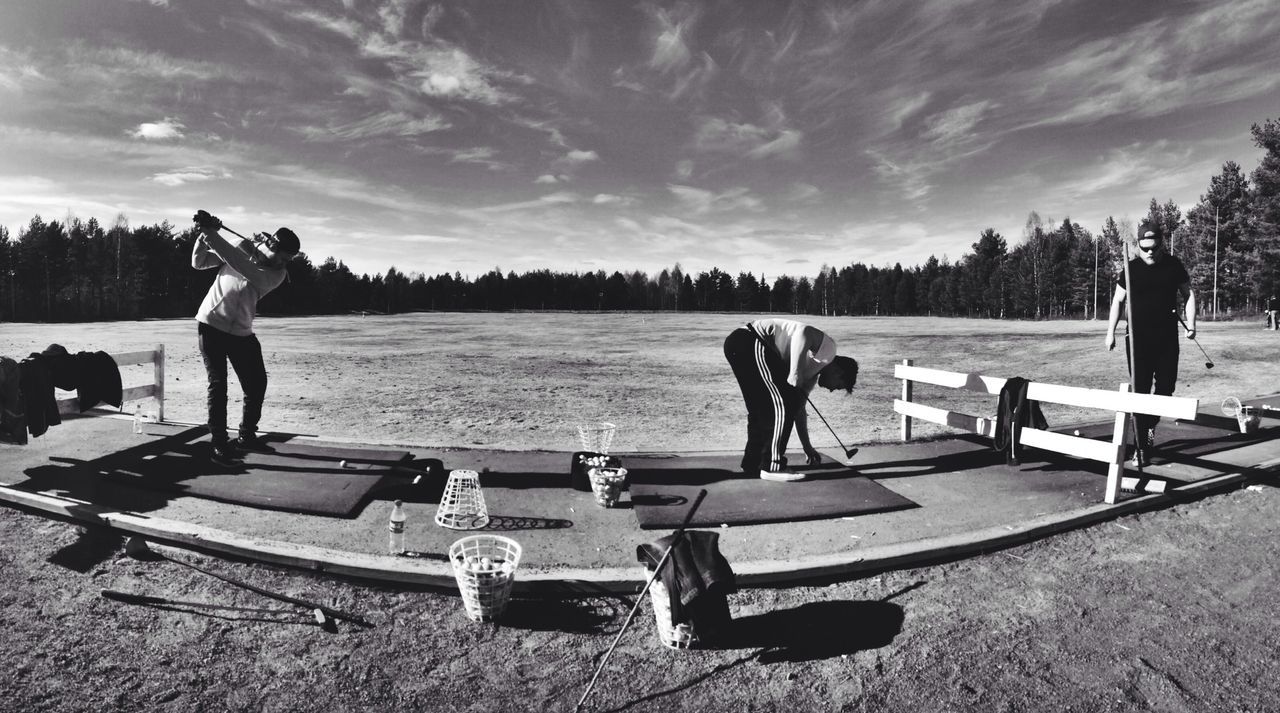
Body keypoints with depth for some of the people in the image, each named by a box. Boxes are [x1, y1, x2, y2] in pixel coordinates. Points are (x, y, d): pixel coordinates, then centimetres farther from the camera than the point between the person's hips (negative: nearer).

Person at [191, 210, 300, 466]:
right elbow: (198, 263, -3)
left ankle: (246, 436, 22)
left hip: (242, 332, 2)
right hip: (211, 323, -2)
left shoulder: (277, 274, -10)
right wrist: (203, 236, -22)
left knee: (257, 384, 4)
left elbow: (245, 270, -29)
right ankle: (219, 444, -3)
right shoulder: (241, 246, -5)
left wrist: (212, 235, -34)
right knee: (218, 384, -7)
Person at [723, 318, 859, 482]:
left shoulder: (812, 373, 25)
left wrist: (808, 448, 34)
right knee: (783, 404, -8)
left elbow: (799, 409, 30)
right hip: (751, 341, -10)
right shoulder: (829, 347, 1)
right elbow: (803, 332, -20)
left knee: (762, 409, 17)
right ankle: (773, 467, -3)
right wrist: (795, 374, -22)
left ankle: (752, 464, 25)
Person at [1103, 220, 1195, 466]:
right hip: (1138, 338, -2)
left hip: (1167, 337, 2)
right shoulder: (1131, 268, -2)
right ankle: (1141, 446, 1)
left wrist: (1190, 323, -1)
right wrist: (1110, 332, -2)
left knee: (1165, 387, 5)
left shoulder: (1174, 266, 2)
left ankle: (1150, 425, 33)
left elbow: (1188, 294, 11)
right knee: (1140, 390, -4)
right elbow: (1118, 300, 3)